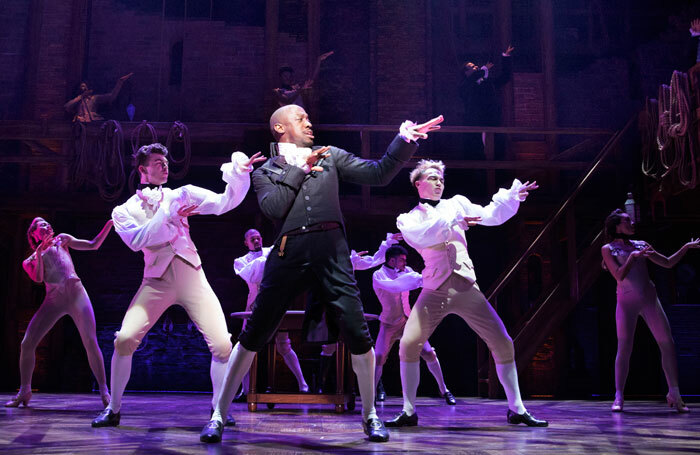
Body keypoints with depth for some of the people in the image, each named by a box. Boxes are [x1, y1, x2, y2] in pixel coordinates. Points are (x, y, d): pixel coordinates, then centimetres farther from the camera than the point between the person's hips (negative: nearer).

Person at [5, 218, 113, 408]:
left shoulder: (61, 240, 19)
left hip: (76, 293, -1)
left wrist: (109, 224, 7)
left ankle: (104, 390, -9)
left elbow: (93, 245, 16)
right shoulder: (30, 260, 19)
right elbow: (38, 278, 0)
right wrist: (39, 254, -8)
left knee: (90, 342, -14)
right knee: (27, 344, -5)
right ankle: (24, 391, 13)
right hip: (53, 300, 2)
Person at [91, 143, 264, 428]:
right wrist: (169, 215, -13)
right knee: (124, 340, -14)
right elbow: (136, 240, -11)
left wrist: (239, 173, -14)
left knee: (222, 345, -11)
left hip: (192, 278, 1)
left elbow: (224, 203, 1)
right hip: (157, 281, -1)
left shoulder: (180, 195, 12)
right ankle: (114, 410, 8)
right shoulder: (124, 210, 9)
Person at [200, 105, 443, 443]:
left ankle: (370, 416, 13)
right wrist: (300, 169, 0)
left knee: (357, 334, -6)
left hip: (331, 252, 1)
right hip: (288, 253, -1)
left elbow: (378, 174, 11)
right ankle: (218, 415, 13)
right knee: (254, 335, 0)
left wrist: (404, 141, 0)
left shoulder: (331, 157, 20)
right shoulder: (265, 172, 16)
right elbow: (272, 206, -4)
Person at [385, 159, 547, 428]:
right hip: (435, 291, -2)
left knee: (503, 344, -2)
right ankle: (408, 412, 0)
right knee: (408, 345, -15)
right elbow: (419, 235, -14)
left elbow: (491, 216, 10)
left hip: (466, 288, 2)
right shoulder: (408, 218, 9)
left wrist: (514, 195, -3)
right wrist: (453, 221, -17)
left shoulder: (456, 203, 17)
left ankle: (516, 409, 11)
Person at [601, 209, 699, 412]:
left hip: (649, 298, 4)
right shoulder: (608, 249, 2)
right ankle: (619, 397, 1)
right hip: (627, 301, -4)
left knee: (667, 343, -4)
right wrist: (633, 256, -14)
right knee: (624, 348, -7)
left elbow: (668, 263, 17)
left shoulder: (641, 245, 14)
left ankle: (674, 394, 5)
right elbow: (619, 276, -9)